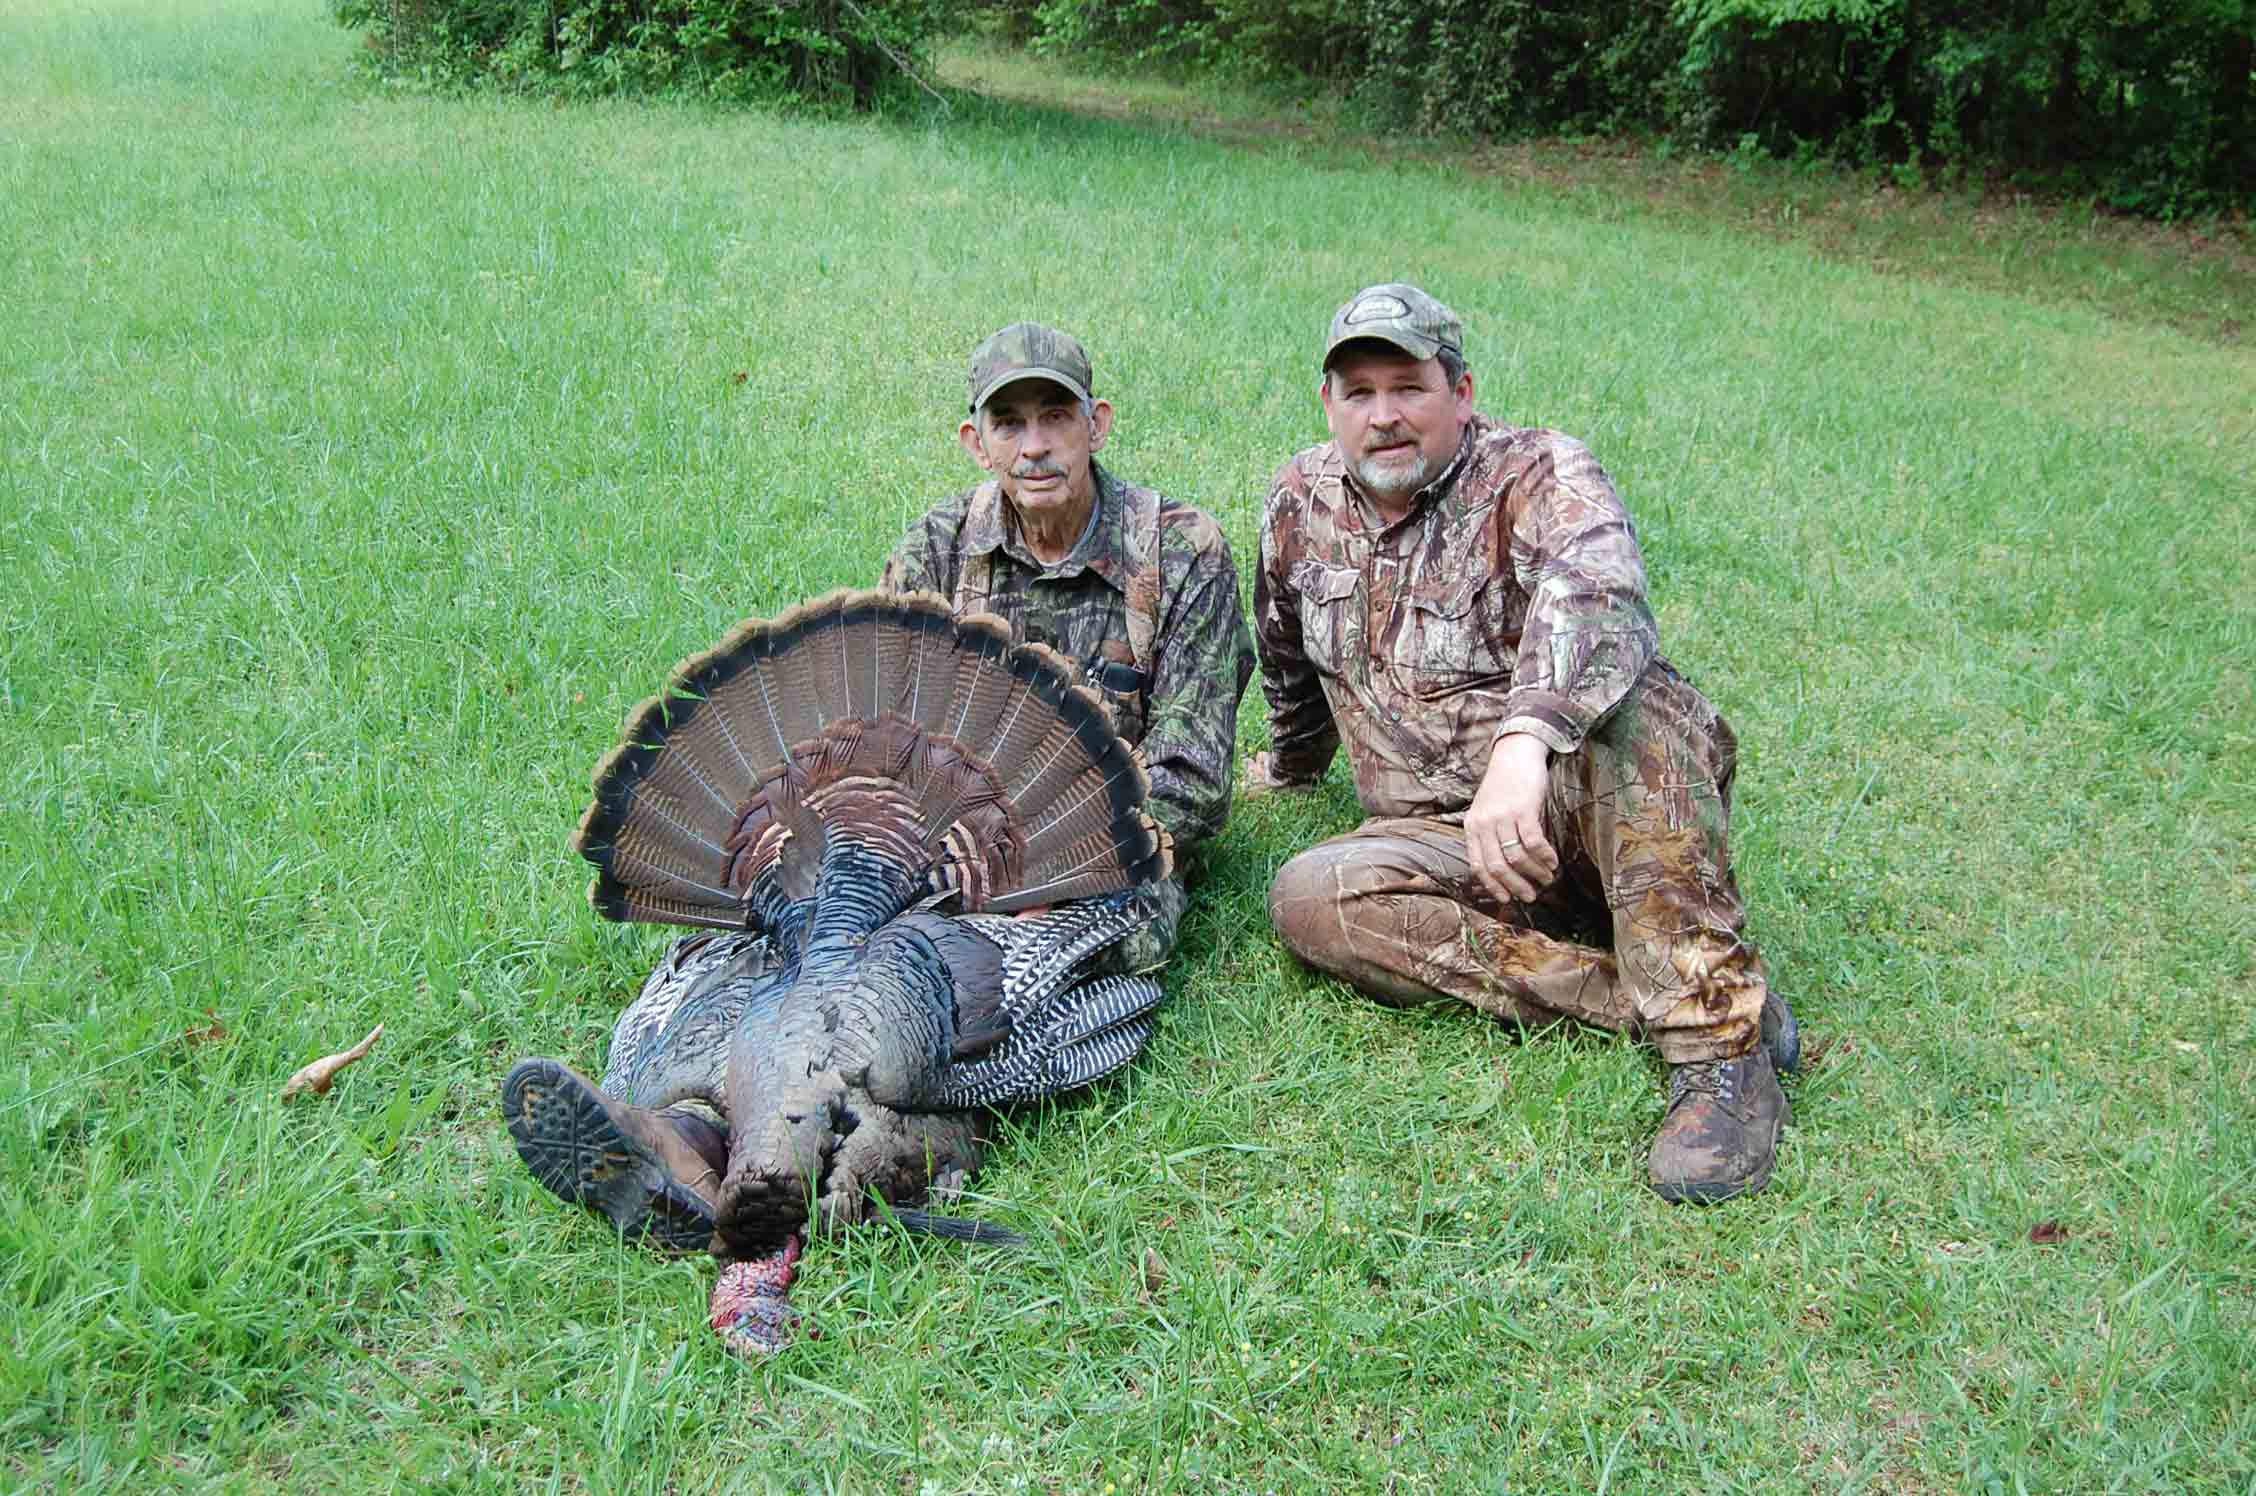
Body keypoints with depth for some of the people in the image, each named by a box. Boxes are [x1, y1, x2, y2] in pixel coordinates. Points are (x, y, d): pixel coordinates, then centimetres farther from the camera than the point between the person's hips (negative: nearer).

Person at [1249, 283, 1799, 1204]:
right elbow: (1289, 661, 27)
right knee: (1309, 898, -25)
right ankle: (1630, 997, -25)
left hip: (1589, 812, -4)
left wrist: (1522, 742, -53)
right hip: (1447, 846, 5)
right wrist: (1289, 766, 40)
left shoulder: (1539, 474, -12)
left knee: (1623, 687, -37)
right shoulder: (1303, 502, 7)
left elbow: (1593, 588, -36)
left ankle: (1718, 1039, -36)